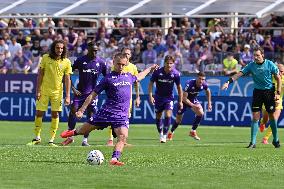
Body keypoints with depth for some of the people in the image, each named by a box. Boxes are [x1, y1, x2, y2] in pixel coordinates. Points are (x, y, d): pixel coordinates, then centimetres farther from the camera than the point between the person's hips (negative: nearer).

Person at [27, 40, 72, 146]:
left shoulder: (66, 62, -3)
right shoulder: (46, 58, -3)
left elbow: (67, 79, -1)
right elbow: (40, 75, 1)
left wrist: (67, 96, -5)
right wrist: (38, 91, -4)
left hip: (57, 92, 0)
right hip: (44, 91, 0)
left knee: (55, 114, -1)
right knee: (39, 113, 1)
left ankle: (52, 140, 6)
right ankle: (37, 138, 15)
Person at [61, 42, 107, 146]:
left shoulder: (101, 62, 0)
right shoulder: (80, 60, -3)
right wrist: (73, 88, -5)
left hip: (93, 93, 1)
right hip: (80, 91, -1)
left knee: (90, 116, -1)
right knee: (73, 111, -12)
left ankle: (85, 140, 7)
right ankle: (70, 136, 0)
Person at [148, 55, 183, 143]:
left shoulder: (176, 74, -14)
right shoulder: (157, 72, -17)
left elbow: (179, 87, -2)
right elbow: (151, 83, -7)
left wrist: (180, 101, 0)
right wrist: (150, 96, -18)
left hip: (169, 97, -1)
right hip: (158, 97, 1)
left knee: (168, 116, -16)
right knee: (158, 117, 7)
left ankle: (164, 136, -5)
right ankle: (160, 134, 29)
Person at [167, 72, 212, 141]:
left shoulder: (204, 85, -21)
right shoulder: (189, 84, -37)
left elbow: (208, 91, 5)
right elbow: (184, 98, -34)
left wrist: (209, 103, 4)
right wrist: (193, 105, -42)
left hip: (193, 99, 4)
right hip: (184, 100, -4)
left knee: (200, 113, -20)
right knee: (178, 119, 4)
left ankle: (193, 131, -4)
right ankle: (171, 133, 33)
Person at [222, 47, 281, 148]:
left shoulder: (270, 64, -7)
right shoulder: (251, 65, -4)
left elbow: (278, 78, 0)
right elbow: (239, 74, -10)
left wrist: (278, 92, -6)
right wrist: (229, 82, -24)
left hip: (269, 91, -1)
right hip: (257, 91, 1)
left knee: (272, 116, 4)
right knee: (255, 117, -6)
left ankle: (275, 140, 21)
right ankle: (253, 142, -5)